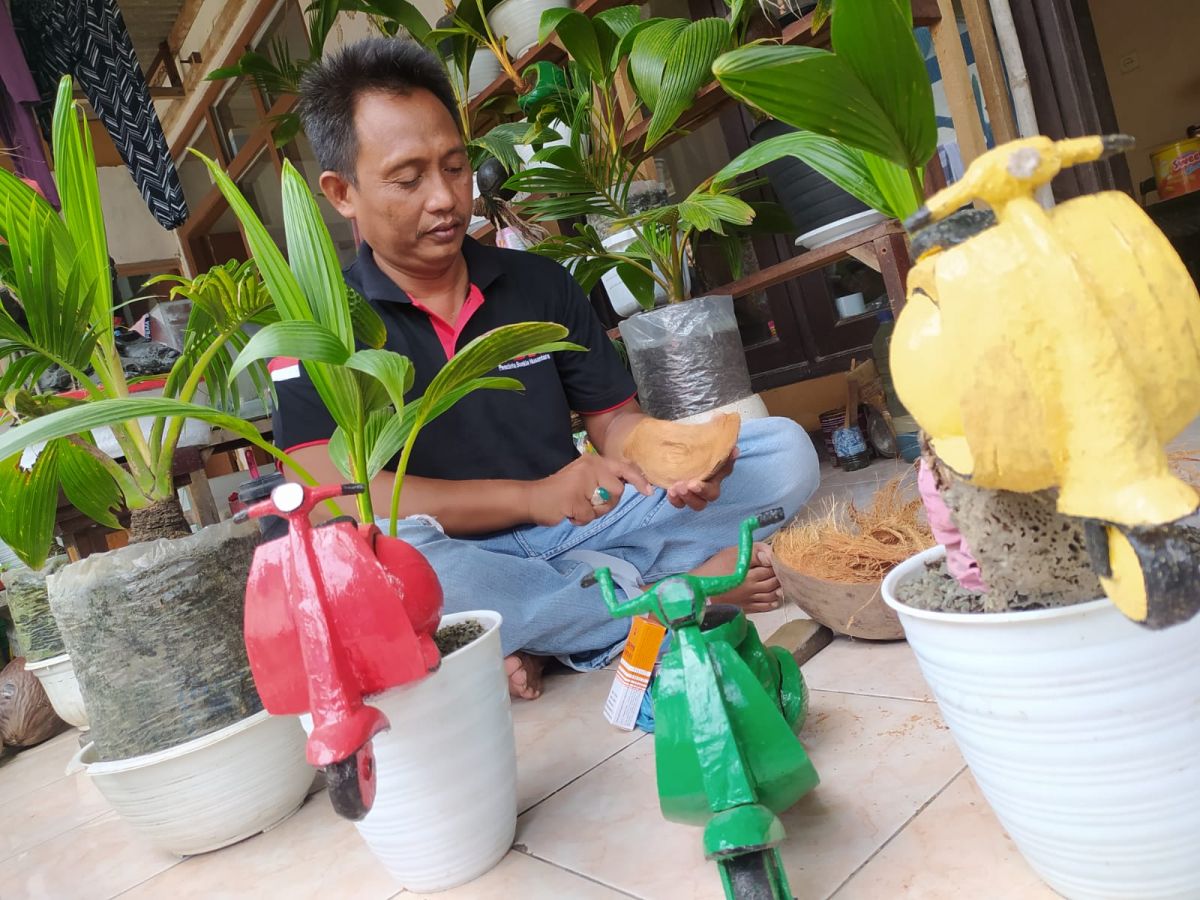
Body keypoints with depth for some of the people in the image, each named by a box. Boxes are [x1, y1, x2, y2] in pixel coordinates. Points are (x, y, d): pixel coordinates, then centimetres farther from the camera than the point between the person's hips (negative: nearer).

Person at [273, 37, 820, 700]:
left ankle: (543, 631, -19)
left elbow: (613, 419, 8)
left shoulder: (539, 283, 8)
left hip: (576, 523, 4)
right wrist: (531, 496, -23)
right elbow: (332, 494, -15)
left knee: (785, 451, -6)